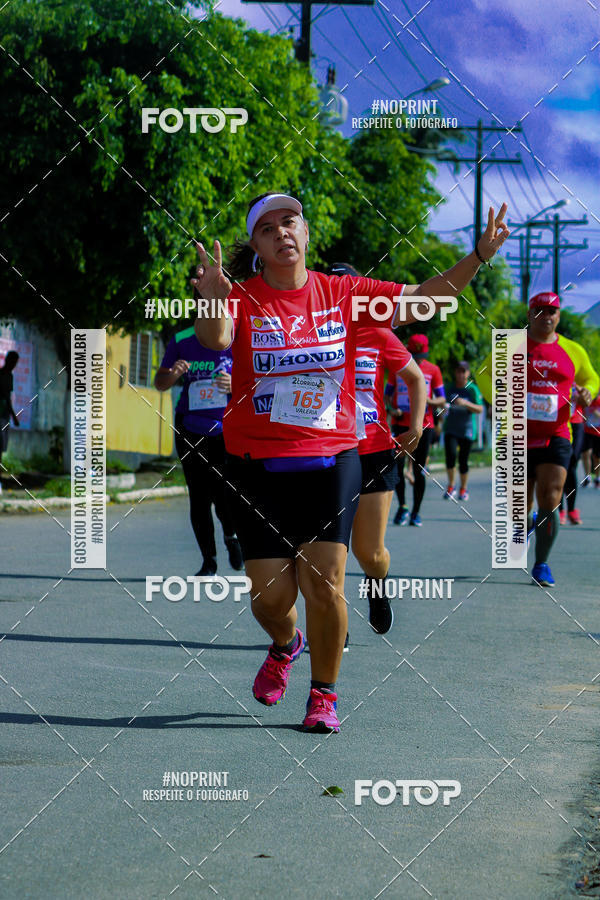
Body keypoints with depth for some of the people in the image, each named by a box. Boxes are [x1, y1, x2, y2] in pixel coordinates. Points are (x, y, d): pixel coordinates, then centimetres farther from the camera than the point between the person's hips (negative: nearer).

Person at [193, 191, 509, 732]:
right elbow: (215, 338, -25)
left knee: (323, 582, -11)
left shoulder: (343, 295, 3)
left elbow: (422, 299, 4)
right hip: (258, 464, -1)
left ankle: (324, 694, 9)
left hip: (332, 459, 1)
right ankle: (285, 645, 35)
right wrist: (213, 299, -47)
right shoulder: (243, 299, -4)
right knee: (272, 595, -1)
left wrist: (479, 256, -7)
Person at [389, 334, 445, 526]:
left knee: (419, 470, 0)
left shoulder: (433, 370, 4)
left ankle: (416, 512, 10)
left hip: (423, 424, -1)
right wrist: (391, 409, -7)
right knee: (396, 466, -10)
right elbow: (387, 394, 14)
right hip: (400, 423, 1)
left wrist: (430, 401, -17)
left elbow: (442, 400, 5)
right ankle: (402, 506, 6)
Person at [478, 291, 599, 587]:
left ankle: (541, 565, 1)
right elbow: (484, 374, 6)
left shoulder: (573, 351, 7)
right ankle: (527, 522, 42)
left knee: (550, 499, -12)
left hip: (555, 437, 0)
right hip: (518, 437, 0)